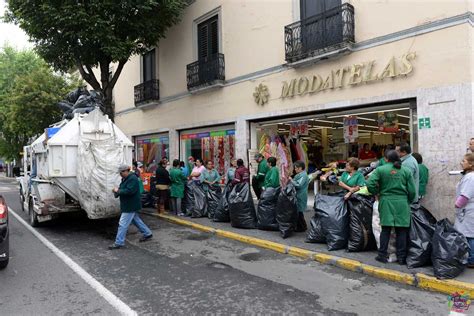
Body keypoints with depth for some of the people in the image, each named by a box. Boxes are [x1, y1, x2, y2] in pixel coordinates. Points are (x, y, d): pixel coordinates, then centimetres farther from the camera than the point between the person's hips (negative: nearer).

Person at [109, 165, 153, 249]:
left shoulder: (133, 179, -20)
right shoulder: (125, 179, 11)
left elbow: (129, 191, -29)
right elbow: (123, 190, 18)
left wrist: (118, 190, -20)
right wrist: (116, 191, -2)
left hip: (130, 206, -11)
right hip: (128, 205, 11)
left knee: (123, 224, -6)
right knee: (136, 220, 20)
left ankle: (119, 243, 1)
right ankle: (147, 234, 32)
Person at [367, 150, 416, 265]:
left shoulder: (380, 169, -2)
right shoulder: (406, 171, 3)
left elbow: (369, 184, -11)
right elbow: (412, 191, 2)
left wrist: (377, 193, 7)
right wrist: (408, 202, 17)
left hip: (386, 202, -1)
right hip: (402, 203, 1)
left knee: (385, 230, 7)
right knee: (401, 231, 7)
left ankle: (382, 255, 12)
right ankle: (401, 257, 13)